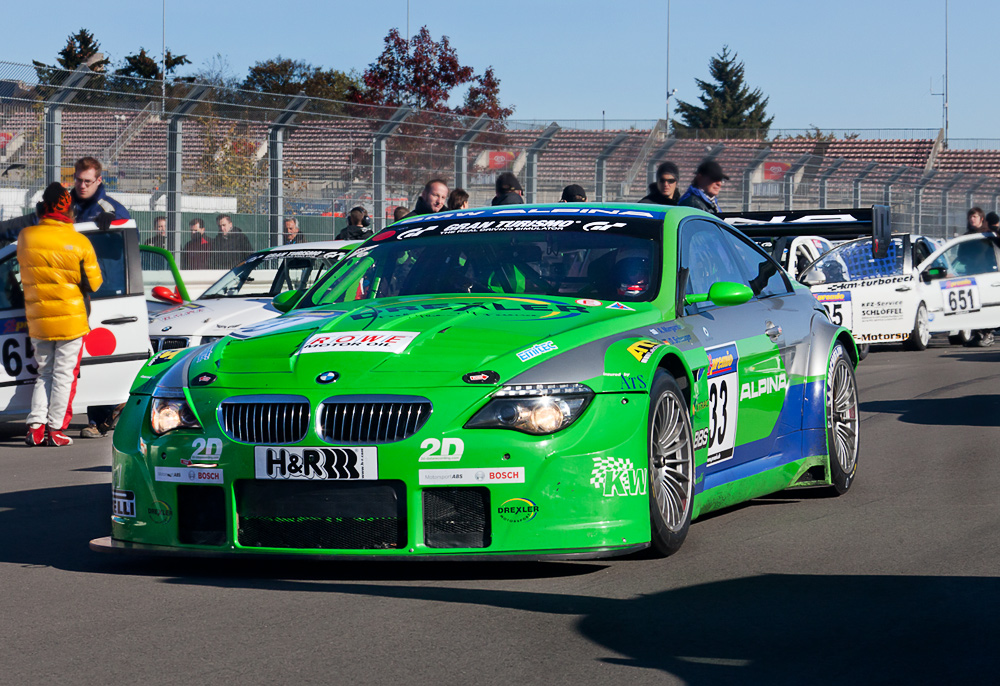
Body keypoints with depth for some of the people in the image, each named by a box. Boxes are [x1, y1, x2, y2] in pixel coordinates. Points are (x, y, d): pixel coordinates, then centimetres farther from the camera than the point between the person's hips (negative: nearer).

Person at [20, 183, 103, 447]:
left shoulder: (26, 238, -4)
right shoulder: (79, 243, -11)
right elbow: (93, 283, -4)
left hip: (38, 321, 3)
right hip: (71, 320, -3)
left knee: (44, 373, 15)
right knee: (64, 375, 5)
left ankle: (35, 425, 4)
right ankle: (55, 429, 2)